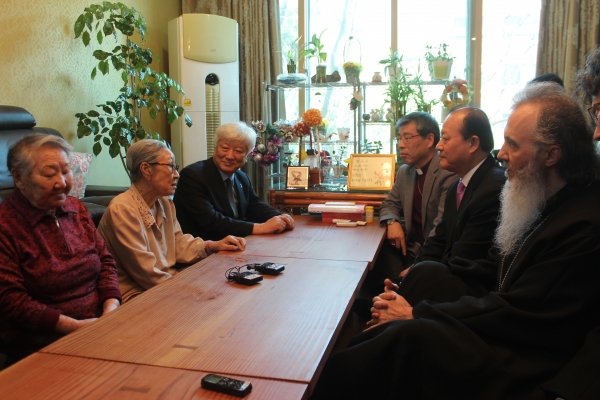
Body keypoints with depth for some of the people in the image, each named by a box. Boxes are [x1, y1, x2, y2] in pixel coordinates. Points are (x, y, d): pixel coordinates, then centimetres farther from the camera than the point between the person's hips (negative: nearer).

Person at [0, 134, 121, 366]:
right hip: (40, 342, -6)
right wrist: (74, 326, -16)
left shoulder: (77, 209, 12)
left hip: (98, 324, 6)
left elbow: (105, 261, 13)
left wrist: (111, 307, -5)